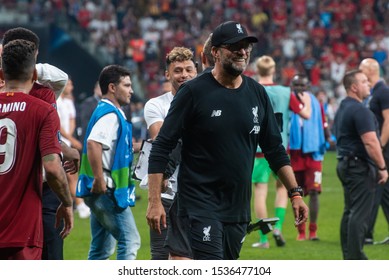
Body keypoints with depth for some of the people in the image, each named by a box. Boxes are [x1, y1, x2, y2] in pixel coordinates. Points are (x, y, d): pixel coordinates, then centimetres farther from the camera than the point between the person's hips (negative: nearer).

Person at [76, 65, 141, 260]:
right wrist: (99, 180, -28)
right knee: (130, 240, -11)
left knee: (102, 248, 13)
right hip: (106, 191, -10)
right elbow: (93, 143, -29)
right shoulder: (110, 114, -14)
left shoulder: (109, 112, 18)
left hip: (102, 192, 10)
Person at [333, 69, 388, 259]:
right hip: (360, 166, -10)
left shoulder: (342, 109, 16)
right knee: (360, 213, -9)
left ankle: (349, 256, 15)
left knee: (350, 211, 13)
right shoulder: (360, 111, -16)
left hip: (345, 163, 10)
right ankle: (355, 257, -11)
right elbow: (370, 142, -22)